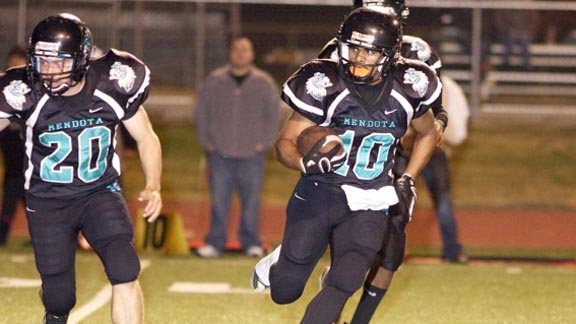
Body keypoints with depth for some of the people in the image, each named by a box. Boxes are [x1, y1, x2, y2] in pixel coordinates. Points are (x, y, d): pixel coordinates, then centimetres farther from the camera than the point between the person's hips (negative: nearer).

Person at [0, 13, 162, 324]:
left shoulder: (112, 87, -16)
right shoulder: (25, 94, -20)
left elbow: (146, 138, 0)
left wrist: (153, 187, -13)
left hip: (101, 193, 1)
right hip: (47, 201, 0)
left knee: (124, 271, -21)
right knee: (59, 298, 2)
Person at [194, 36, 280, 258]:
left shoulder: (264, 83, 4)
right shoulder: (214, 81, 5)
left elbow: (274, 115, 9)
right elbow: (201, 113, 11)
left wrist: (264, 143, 1)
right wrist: (206, 142, 4)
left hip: (252, 155, 0)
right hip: (220, 154, 0)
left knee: (251, 200, 2)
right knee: (219, 200, 0)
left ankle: (251, 243, 10)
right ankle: (215, 242, 5)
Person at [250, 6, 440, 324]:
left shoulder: (406, 89, -5)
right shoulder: (324, 85, -15)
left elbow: (427, 133, 16)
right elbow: (285, 142, -10)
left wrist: (407, 181, 6)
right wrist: (305, 162, -32)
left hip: (368, 205, 1)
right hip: (319, 194, -1)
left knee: (345, 283, -18)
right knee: (285, 291, 2)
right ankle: (277, 263, 39)